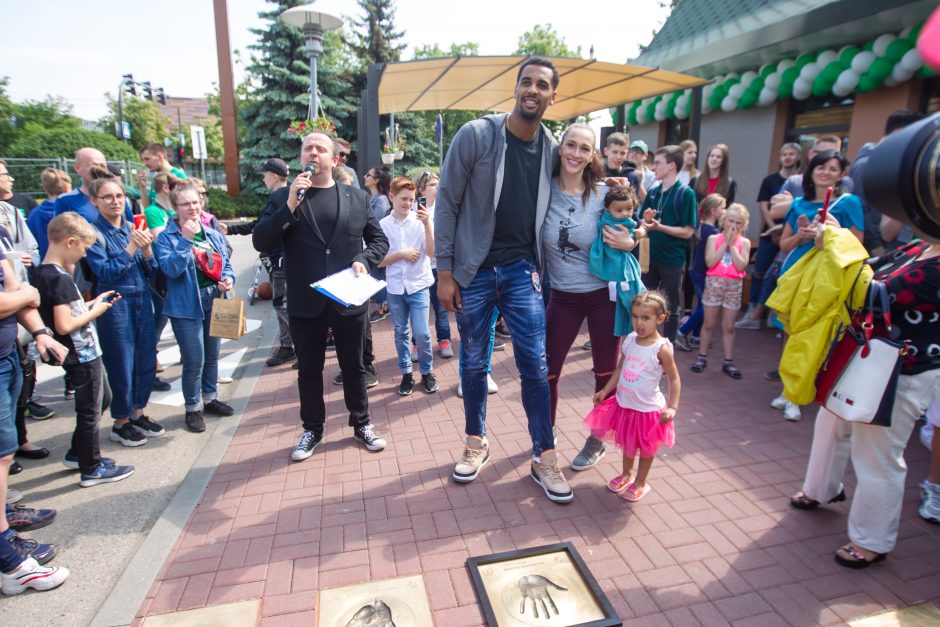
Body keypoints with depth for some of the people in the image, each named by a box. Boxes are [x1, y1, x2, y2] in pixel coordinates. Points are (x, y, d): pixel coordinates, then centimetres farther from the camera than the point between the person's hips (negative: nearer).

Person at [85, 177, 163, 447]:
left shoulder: (133, 228, 7)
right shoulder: (94, 233, -8)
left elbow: (152, 271, 4)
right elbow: (105, 273, -17)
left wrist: (147, 248, -14)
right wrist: (131, 247, -22)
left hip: (143, 301, 5)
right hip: (115, 305, -5)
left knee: (146, 361, 11)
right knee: (121, 366, 4)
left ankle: (138, 414, 28)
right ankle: (120, 423, 21)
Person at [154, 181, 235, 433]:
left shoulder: (213, 235, 7)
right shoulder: (166, 237, -7)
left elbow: (226, 264, 13)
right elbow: (171, 269, -20)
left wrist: (228, 279, -8)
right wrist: (186, 240, -26)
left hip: (214, 302, 5)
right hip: (187, 306, -5)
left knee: (212, 355, 17)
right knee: (194, 361, 0)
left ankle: (210, 398, 35)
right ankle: (193, 408, 19)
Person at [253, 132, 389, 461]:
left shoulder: (358, 198, 6)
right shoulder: (284, 197, 3)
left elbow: (379, 239, 10)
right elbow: (260, 242, -6)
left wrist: (364, 260, -10)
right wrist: (290, 207, -18)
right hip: (305, 302, 0)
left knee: (353, 366, 13)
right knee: (309, 370, 12)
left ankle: (361, 424, 30)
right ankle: (312, 429, 30)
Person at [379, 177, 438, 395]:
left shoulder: (420, 221, -4)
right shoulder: (383, 225, 0)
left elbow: (431, 252, -13)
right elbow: (379, 261, 1)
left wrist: (427, 224, -21)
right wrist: (401, 254, -11)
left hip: (418, 285, -2)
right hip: (395, 287, 2)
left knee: (421, 333, -3)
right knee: (401, 333, 11)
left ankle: (427, 372, 16)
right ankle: (406, 374, 24)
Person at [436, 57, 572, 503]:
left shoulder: (551, 149, 3)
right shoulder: (475, 135, -8)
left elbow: (547, 212, 11)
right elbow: (447, 204, -7)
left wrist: (539, 267, 7)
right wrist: (444, 272, -9)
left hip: (522, 270, 2)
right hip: (473, 271, -1)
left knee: (535, 366, 2)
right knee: (473, 364, 11)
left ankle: (544, 458, 17)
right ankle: (476, 443, 32)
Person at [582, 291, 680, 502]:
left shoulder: (662, 349, -21)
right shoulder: (629, 340, -6)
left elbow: (674, 379, -14)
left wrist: (672, 407, -23)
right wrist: (605, 391, 5)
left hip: (648, 409, -5)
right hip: (624, 404, 5)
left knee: (646, 448, 16)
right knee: (627, 443, 24)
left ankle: (640, 483, 37)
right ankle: (626, 474, 47)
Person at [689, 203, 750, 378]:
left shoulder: (744, 242, 3)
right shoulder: (713, 238, 0)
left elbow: (741, 266, -11)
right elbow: (710, 262, -13)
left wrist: (732, 245, -10)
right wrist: (725, 243, -11)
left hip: (734, 286, 1)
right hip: (714, 283, -1)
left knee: (728, 326, 8)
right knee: (709, 324, 7)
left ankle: (728, 361, 15)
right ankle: (702, 357, 18)